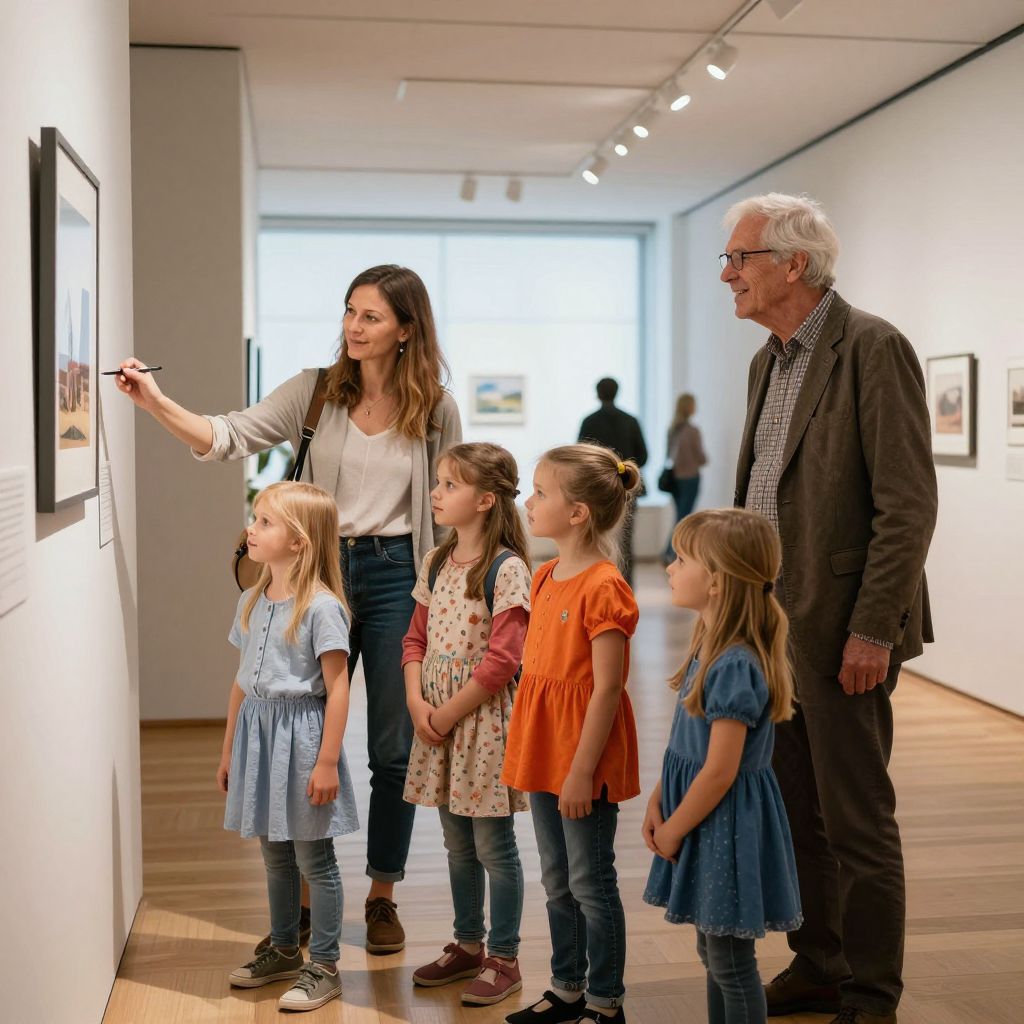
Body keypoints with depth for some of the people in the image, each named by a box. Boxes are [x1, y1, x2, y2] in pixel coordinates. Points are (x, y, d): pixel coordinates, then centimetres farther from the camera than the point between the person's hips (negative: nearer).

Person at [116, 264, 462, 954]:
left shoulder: (435, 409, -1)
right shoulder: (315, 391, 0)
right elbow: (232, 437, -9)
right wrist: (155, 402, -24)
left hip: (396, 577, -1)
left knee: (394, 746, 7)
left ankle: (383, 896, 24)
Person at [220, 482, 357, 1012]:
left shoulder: (321, 607, -15)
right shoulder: (252, 601, 7)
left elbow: (337, 688, -16)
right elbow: (243, 680, 14)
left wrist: (327, 761, -18)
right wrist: (229, 749, 16)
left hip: (301, 733, -7)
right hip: (258, 730, 7)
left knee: (314, 858, 4)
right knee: (275, 854, 18)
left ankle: (324, 966, 16)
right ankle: (283, 951, 34)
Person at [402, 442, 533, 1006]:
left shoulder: (507, 570, -15)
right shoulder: (436, 563, 9)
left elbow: (501, 662, -19)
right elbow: (416, 639, 11)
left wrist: (449, 713, -14)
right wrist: (417, 703, -3)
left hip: (484, 720, -7)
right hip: (437, 720, 7)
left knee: (493, 846, 3)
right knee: (458, 845, 18)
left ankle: (504, 959, 17)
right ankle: (468, 945, 32)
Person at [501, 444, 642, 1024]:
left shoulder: (603, 589, -18)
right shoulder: (545, 578, 9)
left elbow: (606, 689, -19)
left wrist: (583, 771, -19)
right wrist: (530, 752, 14)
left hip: (584, 758, -8)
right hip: (546, 755, 9)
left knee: (591, 883, 3)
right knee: (557, 882, 18)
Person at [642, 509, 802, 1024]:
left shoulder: (735, 666, -25)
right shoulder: (709, 645, 4)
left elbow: (719, 772, -23)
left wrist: (673, 830, -12)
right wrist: (658, 802, 7)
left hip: (726, 825, -9)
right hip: (705, 818, 9)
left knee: (730, 963, 4)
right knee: (712, 953, 20)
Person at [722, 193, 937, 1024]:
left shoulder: (873, 349, -12)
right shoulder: (769, 362, 14)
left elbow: (908, 504, -17)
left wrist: (872, 630, -19)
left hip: (839, 632, -8)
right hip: (771, 624, 8)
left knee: (857, 822, 2)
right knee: (796, 814, 16)